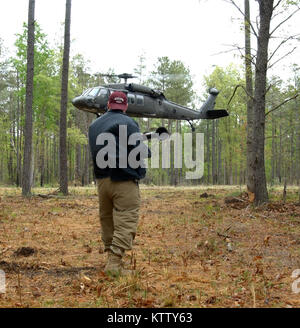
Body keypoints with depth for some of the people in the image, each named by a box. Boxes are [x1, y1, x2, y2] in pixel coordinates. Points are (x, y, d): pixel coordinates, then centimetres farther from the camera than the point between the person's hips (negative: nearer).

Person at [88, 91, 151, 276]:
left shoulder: (94, 125, 16)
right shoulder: (127, 123, -8)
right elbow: (141, 152, -14)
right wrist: (148, 151, 9)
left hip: (102, 179, 7)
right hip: (124, 181, -7)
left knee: (107, 221, 15)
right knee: (126, 222, -7)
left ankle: (111, 256, 21)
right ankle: (115, 262, -15)